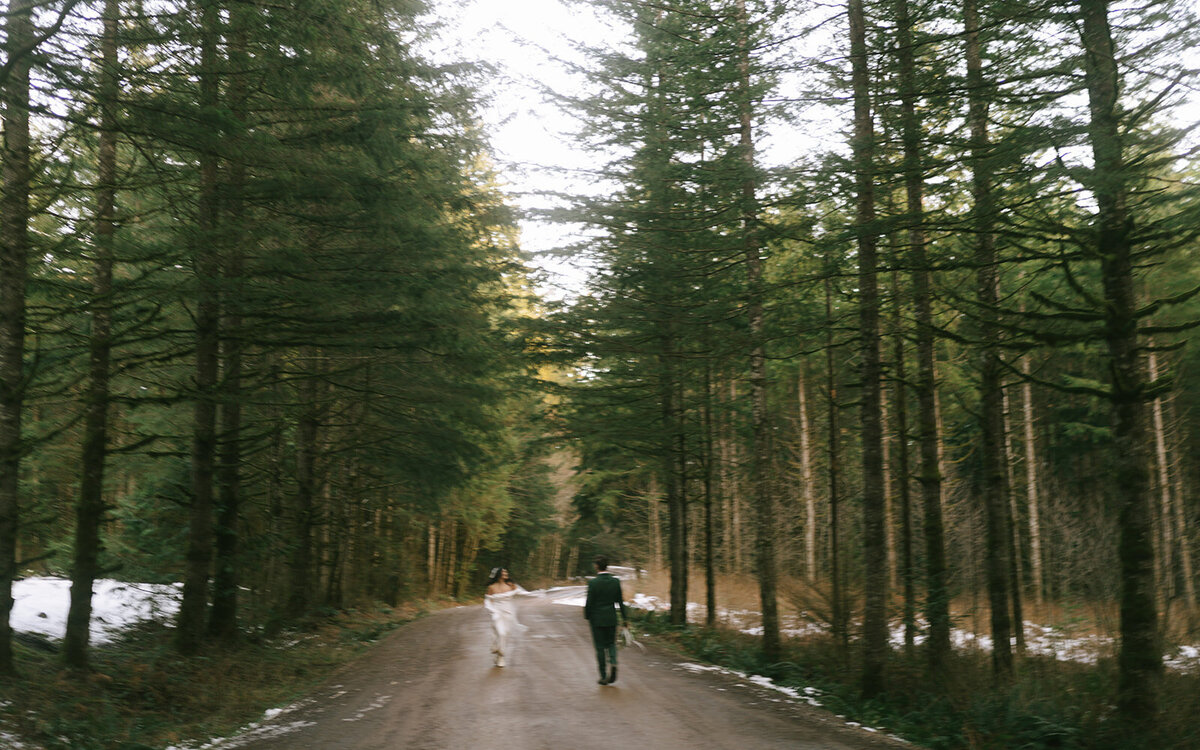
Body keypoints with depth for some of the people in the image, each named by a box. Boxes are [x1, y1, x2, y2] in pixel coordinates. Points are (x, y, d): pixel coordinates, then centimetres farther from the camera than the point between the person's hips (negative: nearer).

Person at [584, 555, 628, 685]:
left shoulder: (593, 583, -14)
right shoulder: (615, 581, -3)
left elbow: (589, 603, -11)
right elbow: (620, 601, 3)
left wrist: (587, 616, 6)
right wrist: (625, 618, 10)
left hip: (597, 619, -3)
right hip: (611, 618, 3)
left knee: (600, 647, 6)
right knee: (611, 644, 18)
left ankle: (604, 677, 9)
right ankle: (613, 663, -9)